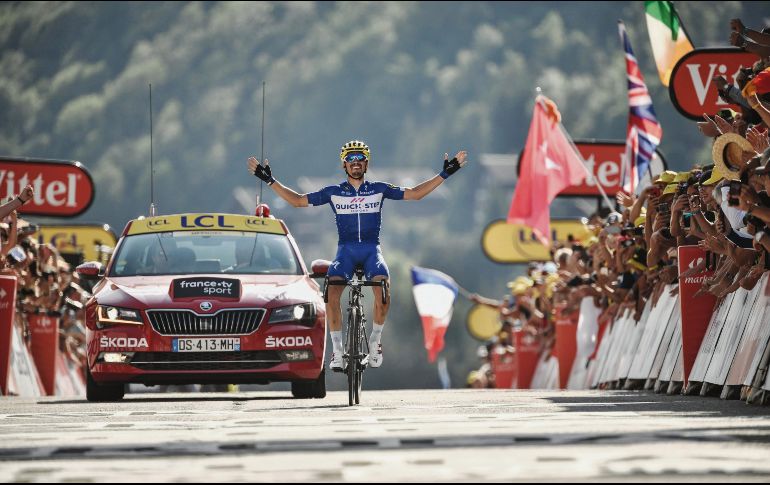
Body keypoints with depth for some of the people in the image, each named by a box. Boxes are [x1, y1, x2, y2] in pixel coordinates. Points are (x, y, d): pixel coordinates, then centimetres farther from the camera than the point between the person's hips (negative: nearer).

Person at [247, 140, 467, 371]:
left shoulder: (379, 189, 9)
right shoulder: (334, 192, 8)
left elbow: (414, 193, 11)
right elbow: (298, 200, 11)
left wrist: (444, 174, 6)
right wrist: (270, 180, 6)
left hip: (372, 250, 0)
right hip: (345, 250, 0)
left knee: (382, 289, -30)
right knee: (332, 290, -29)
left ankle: (375, 341, -7)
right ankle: (337, 348, -19)